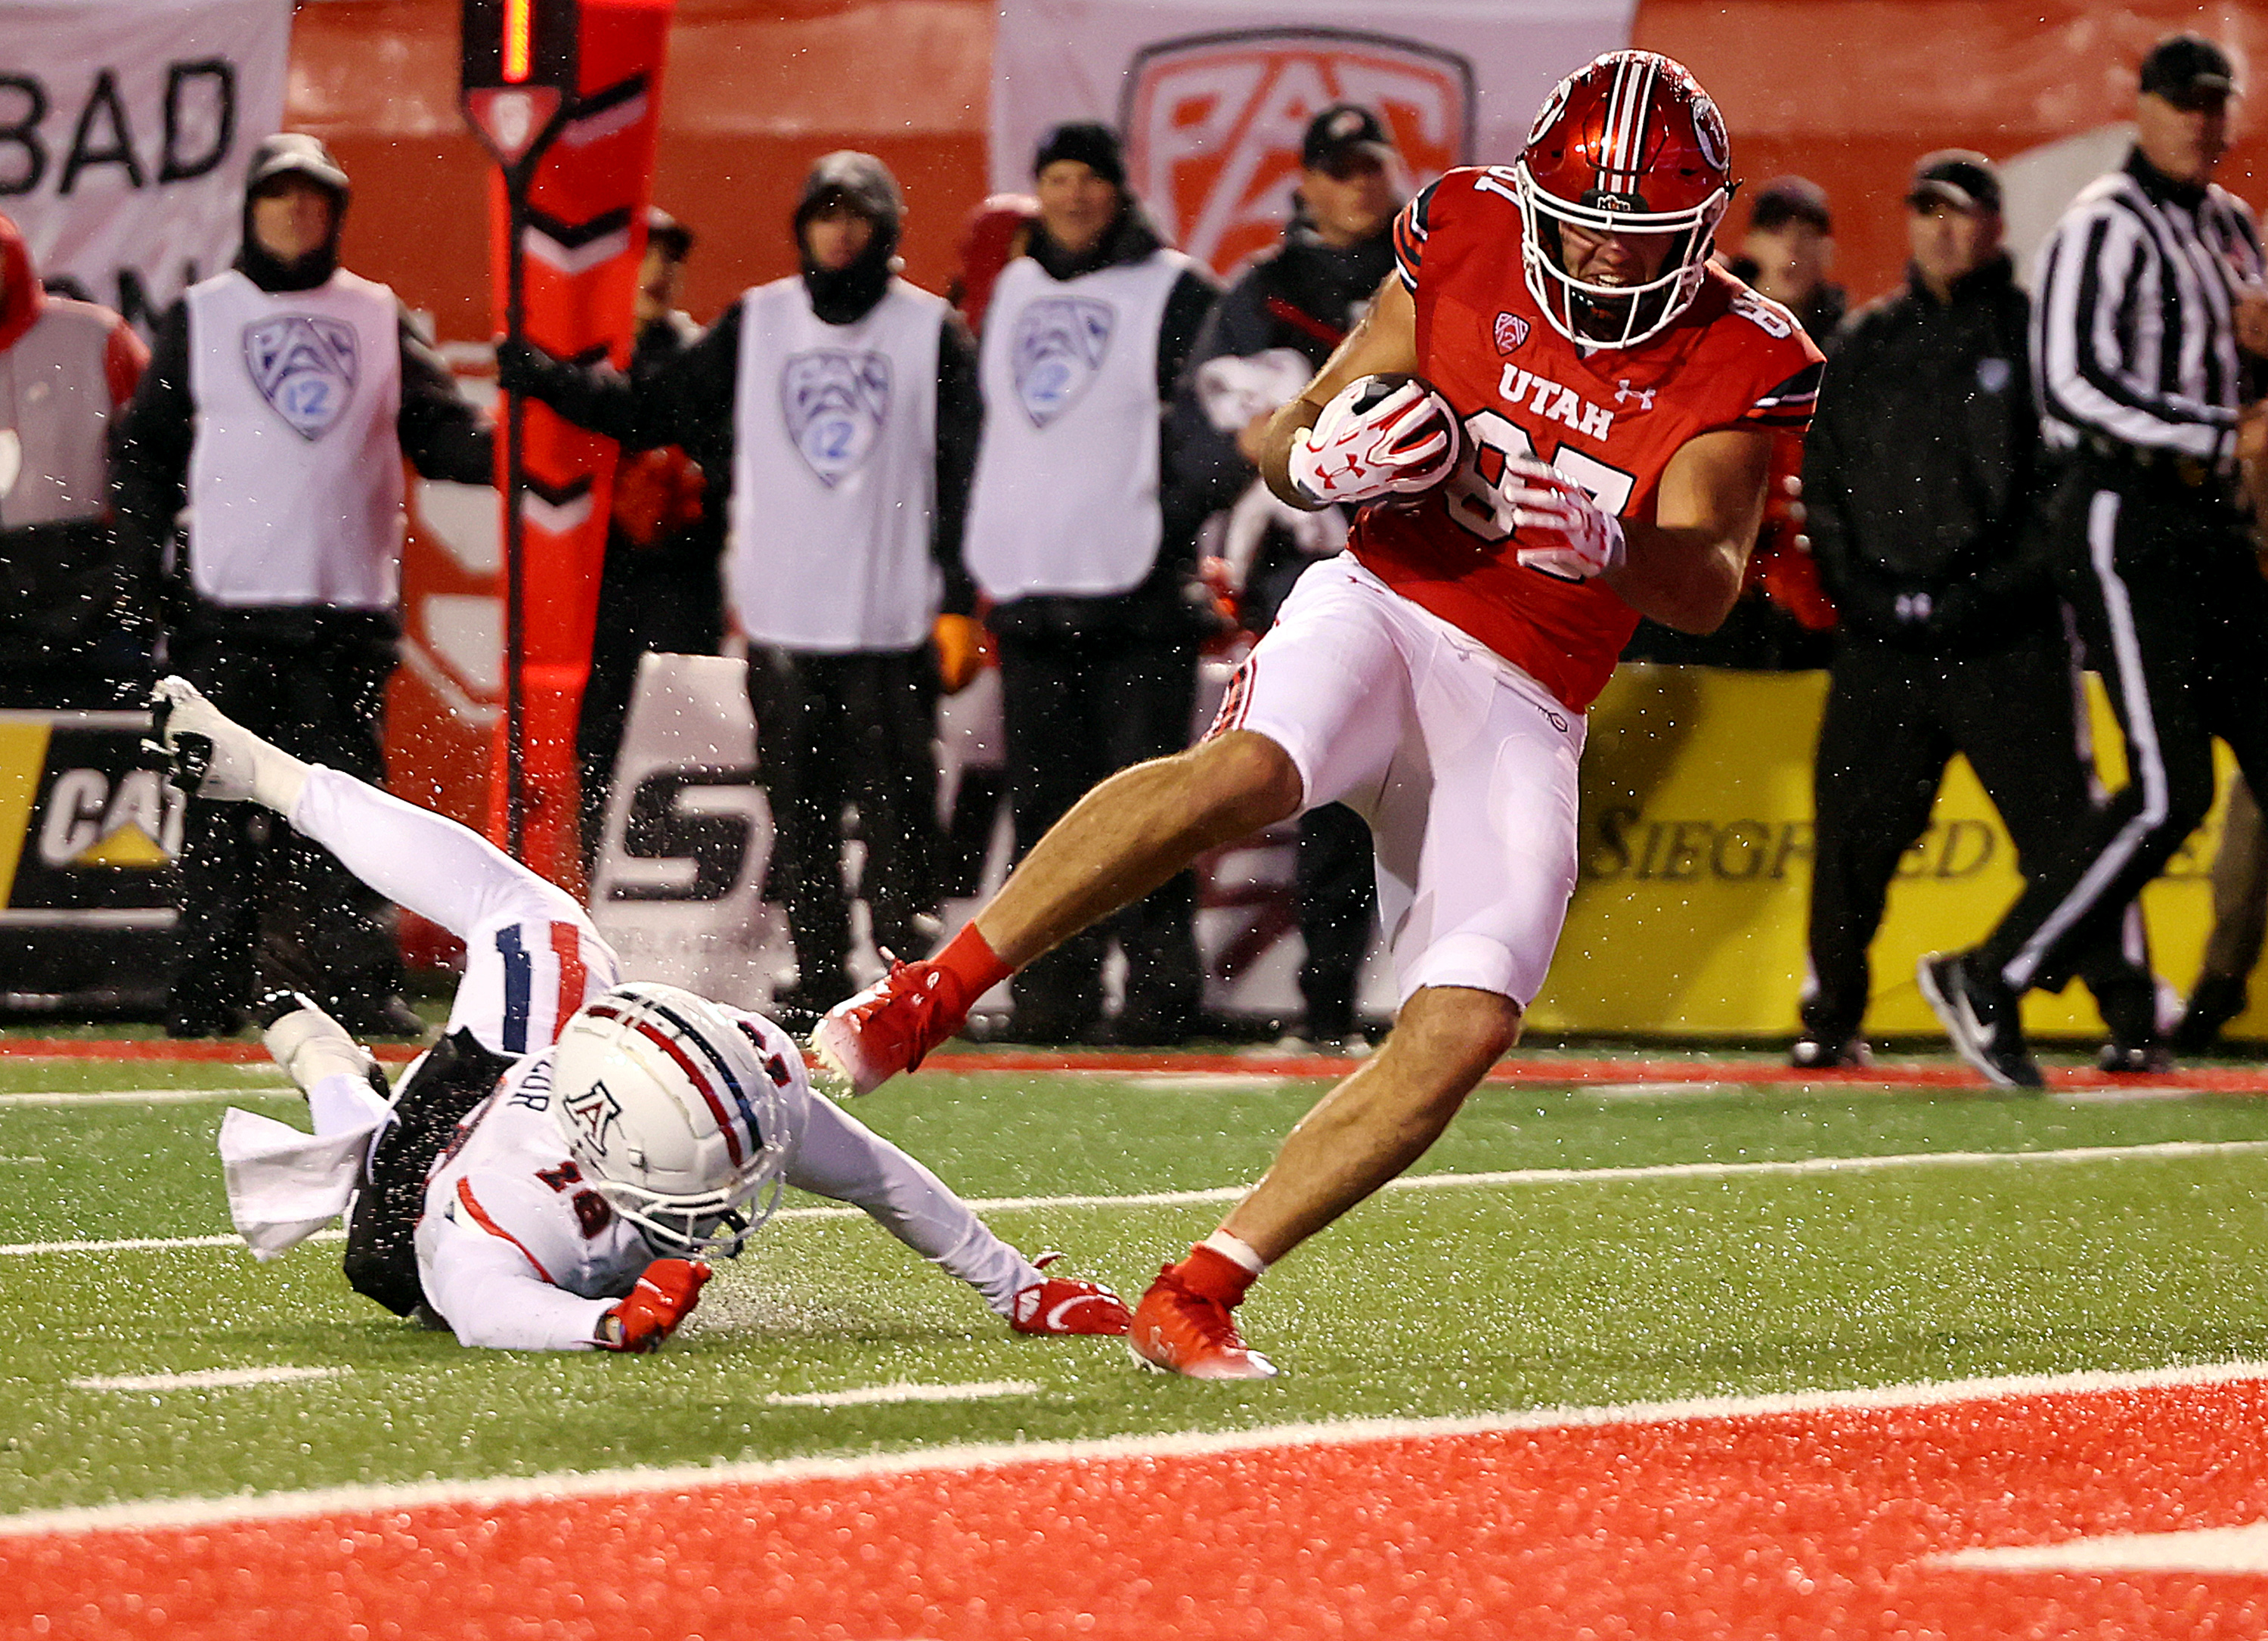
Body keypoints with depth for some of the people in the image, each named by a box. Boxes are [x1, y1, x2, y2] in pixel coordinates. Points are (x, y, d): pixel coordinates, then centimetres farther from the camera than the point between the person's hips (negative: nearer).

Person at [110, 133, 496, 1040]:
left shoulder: (380, 317, 13)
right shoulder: (199, 317, 9)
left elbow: (443, 435, 8)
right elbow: (143, 445, 10)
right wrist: (151, 559, -1)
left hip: (348, 603, 1)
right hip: (226, 601, -1)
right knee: (225, 805, -3)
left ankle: (361, 983, 0)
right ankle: (210, 990, 1)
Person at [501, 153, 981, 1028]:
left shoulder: (932, 331, 2)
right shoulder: (754, 324, 11)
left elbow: (965, 472, 1)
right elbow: (649, 411, 12)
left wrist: (959, 601, -5)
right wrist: (540, 375, 2)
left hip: (893, 618, -3)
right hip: (783, 613, 3)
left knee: (894, 794, -7)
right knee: (799, 799, 3)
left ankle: (911, 954, -1)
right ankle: (819, 970, 8)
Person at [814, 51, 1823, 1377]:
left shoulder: (1737, 363, -3)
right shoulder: (1468, 243, 0)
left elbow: (1708, 591, -15)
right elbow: (1292, 436, 7)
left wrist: (1607, 539, -36)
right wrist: (1321, 456, -18)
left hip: (1521, 710, 2)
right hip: (1383, 607, -2)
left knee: (1466, 1029, -16)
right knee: (1246, 772, -35)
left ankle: (1200, 1295, -8)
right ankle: (918, 1003, -29)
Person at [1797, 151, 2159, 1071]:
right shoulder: (1864, 345, 15)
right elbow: (1821, 480, 16)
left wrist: (1990, 593, -10)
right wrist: (1860, 588, 3)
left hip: (2008, 643, -3)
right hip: (1881, 642, 3)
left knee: (2061, 826, -7)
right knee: (1852, 831, 1)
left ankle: (2130, 1018, -1)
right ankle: (1830, 1019, 15)